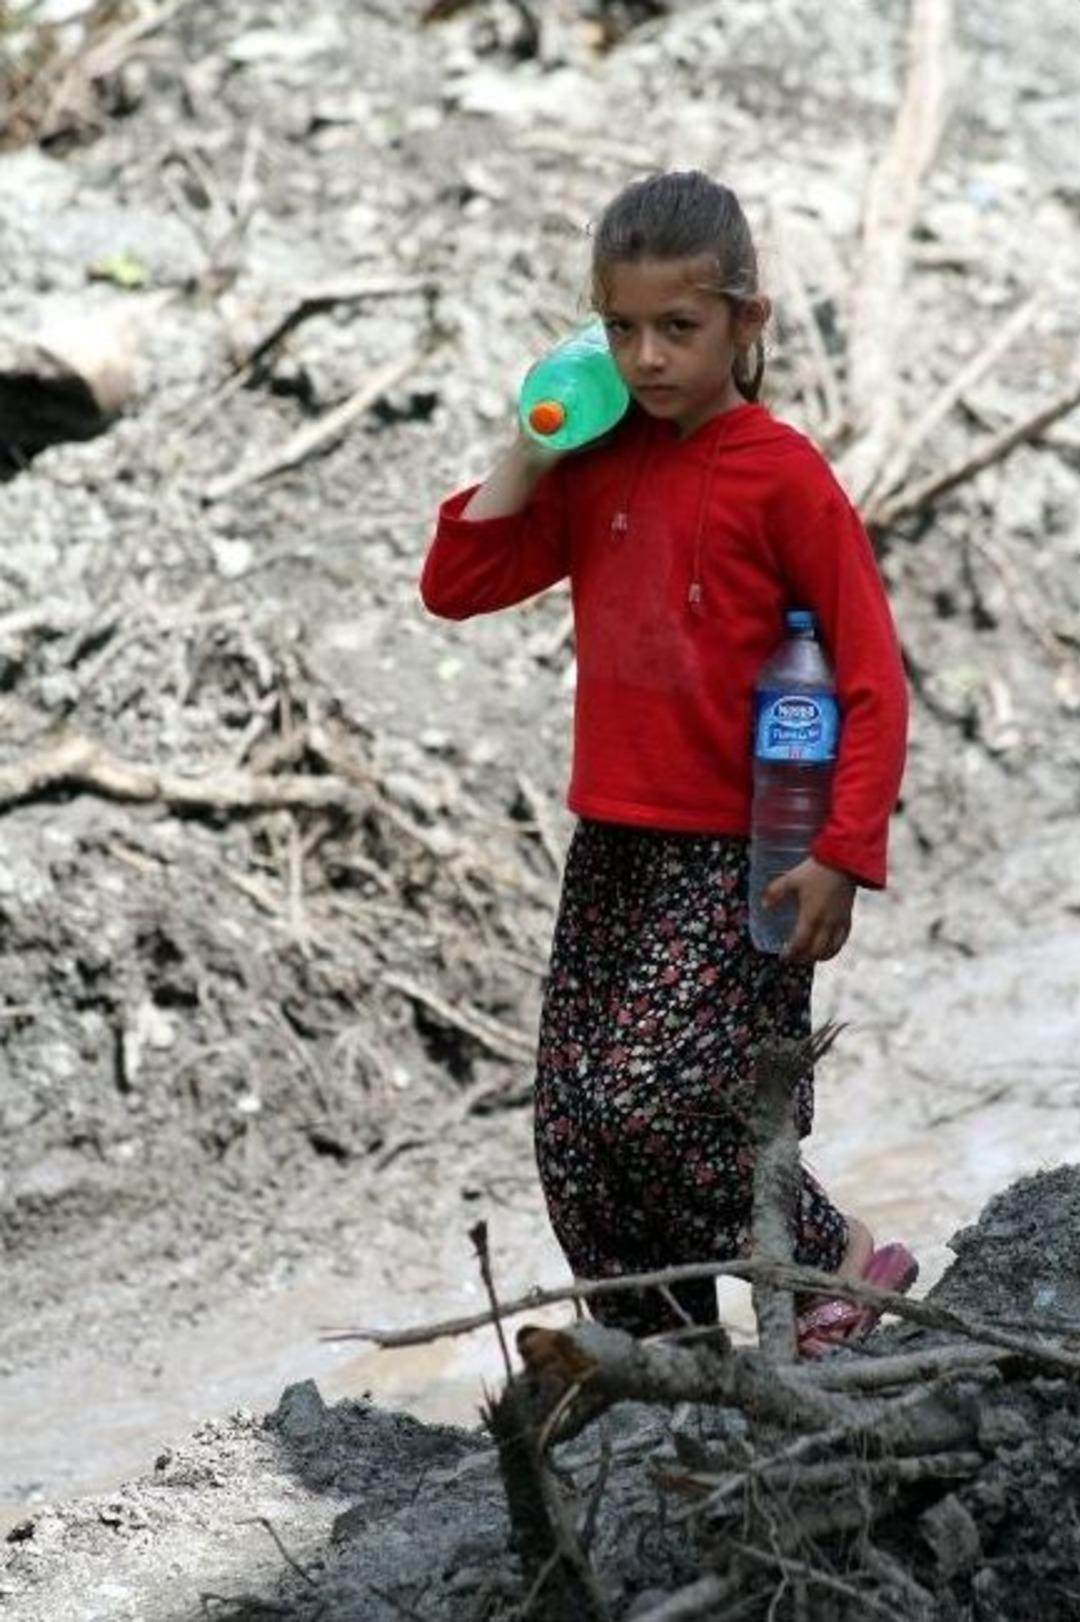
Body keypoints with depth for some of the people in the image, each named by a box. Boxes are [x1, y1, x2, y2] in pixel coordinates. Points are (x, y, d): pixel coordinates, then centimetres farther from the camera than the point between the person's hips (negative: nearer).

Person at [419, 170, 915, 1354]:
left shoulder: (782, 475, -11)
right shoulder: (598, 467, 7)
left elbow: (871, 675, -11)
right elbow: (456, 586, 10)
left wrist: (843, 854, -16)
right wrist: (534, 450, -1)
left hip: (732, 857, -7)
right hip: (609, 846, 7)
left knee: (651, 1097, -18)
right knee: (572, 1137, 6)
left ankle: (835, 1261, 4)